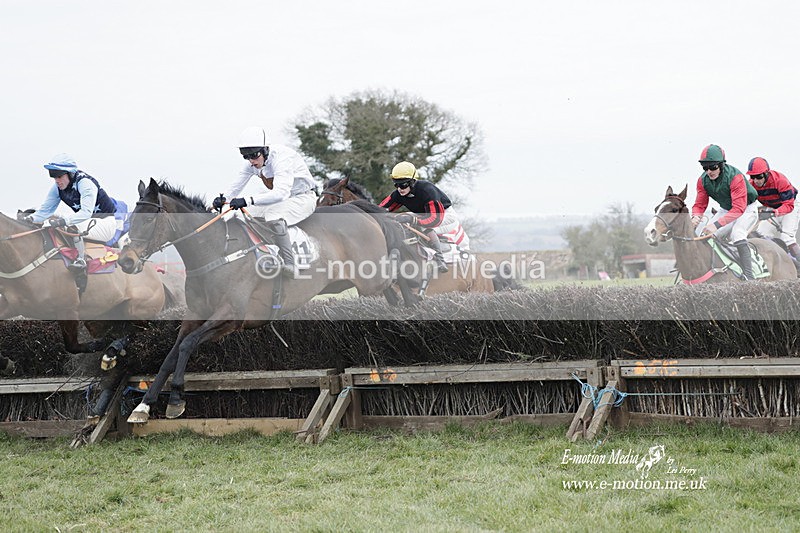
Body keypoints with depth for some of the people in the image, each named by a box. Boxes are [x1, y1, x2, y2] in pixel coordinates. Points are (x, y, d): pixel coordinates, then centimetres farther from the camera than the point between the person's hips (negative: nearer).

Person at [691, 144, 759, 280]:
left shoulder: (735, 177, -34)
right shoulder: (703, 180, -13)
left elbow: (738, 208, -38)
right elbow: (700, 204, -7)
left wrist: (717, 224, -49)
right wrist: (695, 216, -33)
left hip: (747, 209, -7)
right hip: (726, 210, 7)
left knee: (737, 233, -32)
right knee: (706, 235, -5)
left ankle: (748, 275, -35)